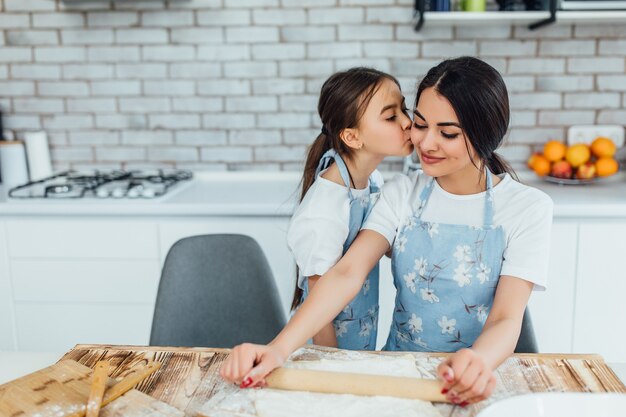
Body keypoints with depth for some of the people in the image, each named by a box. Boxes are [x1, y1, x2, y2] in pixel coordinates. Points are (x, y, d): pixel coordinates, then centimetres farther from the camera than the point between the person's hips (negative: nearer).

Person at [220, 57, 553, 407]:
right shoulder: (402, 194, -1)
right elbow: (348, 272, -15)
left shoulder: (527, 208, -8)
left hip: (472, 382, 0)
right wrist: (279, 349, -29)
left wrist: (478, 365, -38)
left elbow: (506, 319, -15)